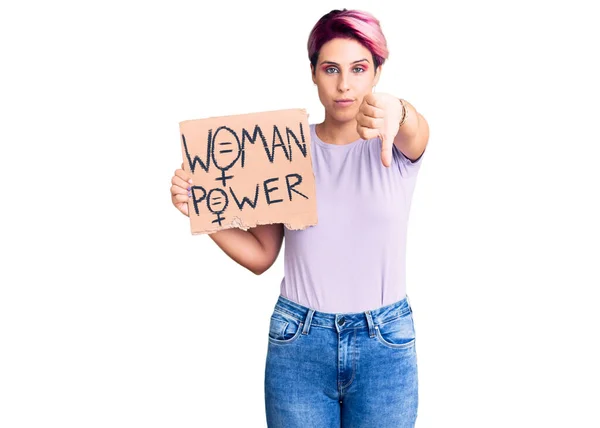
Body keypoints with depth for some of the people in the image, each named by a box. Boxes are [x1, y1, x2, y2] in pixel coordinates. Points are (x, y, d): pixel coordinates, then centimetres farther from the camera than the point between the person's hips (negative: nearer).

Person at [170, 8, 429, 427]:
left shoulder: (396, 145, -4)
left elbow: (416, 130, -30)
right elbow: (261, 255, 3)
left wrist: (396, 111, -53)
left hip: (385, 345, 0)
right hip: (299, 342, 1)